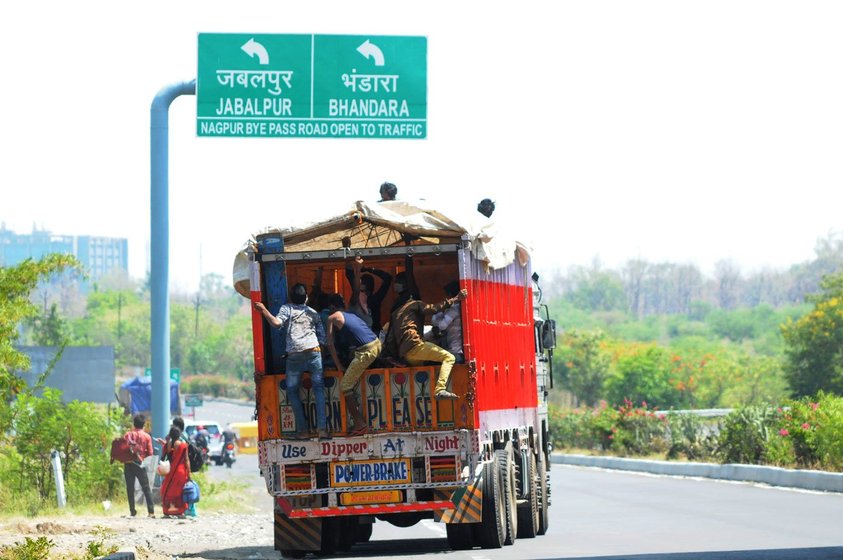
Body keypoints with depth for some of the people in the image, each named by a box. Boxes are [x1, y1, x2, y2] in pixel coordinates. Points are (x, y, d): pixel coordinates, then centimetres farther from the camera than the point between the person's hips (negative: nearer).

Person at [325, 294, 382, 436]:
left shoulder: (332, 318, 4)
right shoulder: (352, 315, 24)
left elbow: (330, 344, 2)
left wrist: (339, 366, 8)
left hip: (365, 352, -7)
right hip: (377, 344, 7)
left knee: (345, 387, -3)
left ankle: (359, 424, -9)